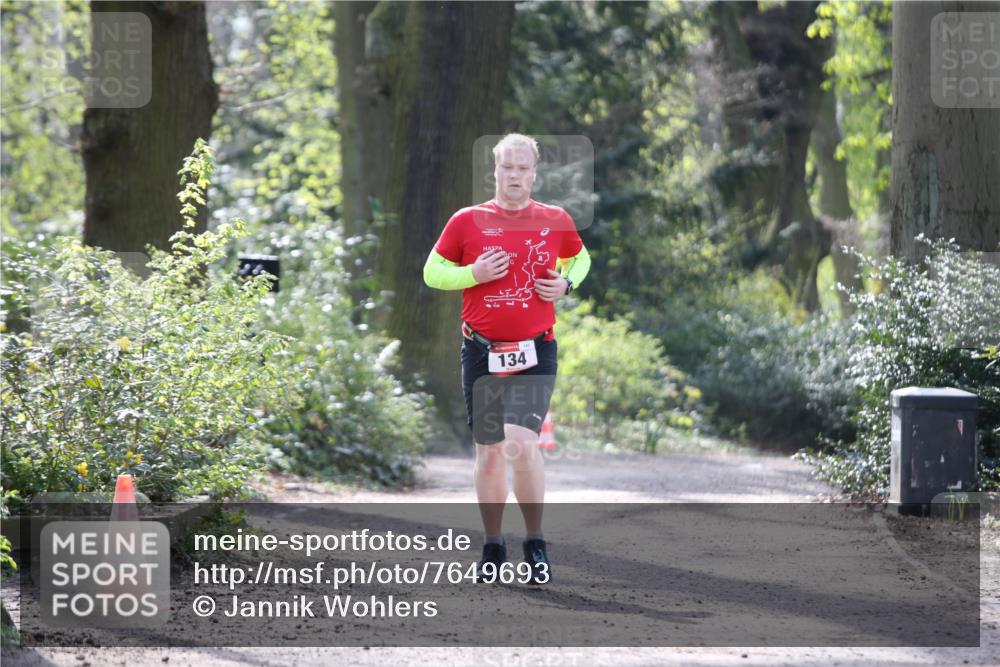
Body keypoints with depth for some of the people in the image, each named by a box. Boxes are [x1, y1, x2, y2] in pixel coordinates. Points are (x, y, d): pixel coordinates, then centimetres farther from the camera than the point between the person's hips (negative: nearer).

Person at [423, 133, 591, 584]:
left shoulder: (556, 221, 4)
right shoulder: (467, 221, 1)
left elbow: (580, 258, 23)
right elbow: (433, 272, 8)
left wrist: (566, 284, 2)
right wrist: (475, 274, -9)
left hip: (536, 351, -1)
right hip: (481, 352, 1)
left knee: (521, 442, -16)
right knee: (489, 450, 8)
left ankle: (535, 543, -3)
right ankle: (492, 547, 21)